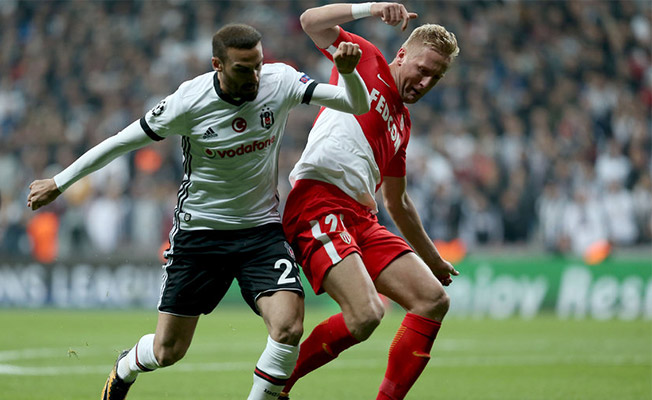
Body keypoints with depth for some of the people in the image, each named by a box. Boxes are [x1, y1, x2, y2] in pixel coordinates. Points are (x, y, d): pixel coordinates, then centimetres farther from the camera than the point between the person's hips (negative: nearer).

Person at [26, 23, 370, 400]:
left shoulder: (281, 81, -12)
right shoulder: (189, 102, -17)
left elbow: (358, 106, -12)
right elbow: (120, 142, -5)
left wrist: (348, 72, -34)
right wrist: (58, 183, 3)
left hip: (262, 228, 1)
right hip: (200, 230, -1)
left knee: (289, 327, -23)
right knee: (168, 352, 5)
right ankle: (126, 368, 42)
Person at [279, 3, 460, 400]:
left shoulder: (402, 124, 27)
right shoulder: (364, 59, 11)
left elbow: (397, 202, 36)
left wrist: (432, 258, 40)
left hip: (363, 218, 8)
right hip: (318, 204, -8)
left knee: (434, 301, -4)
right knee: (365, 315, -24)